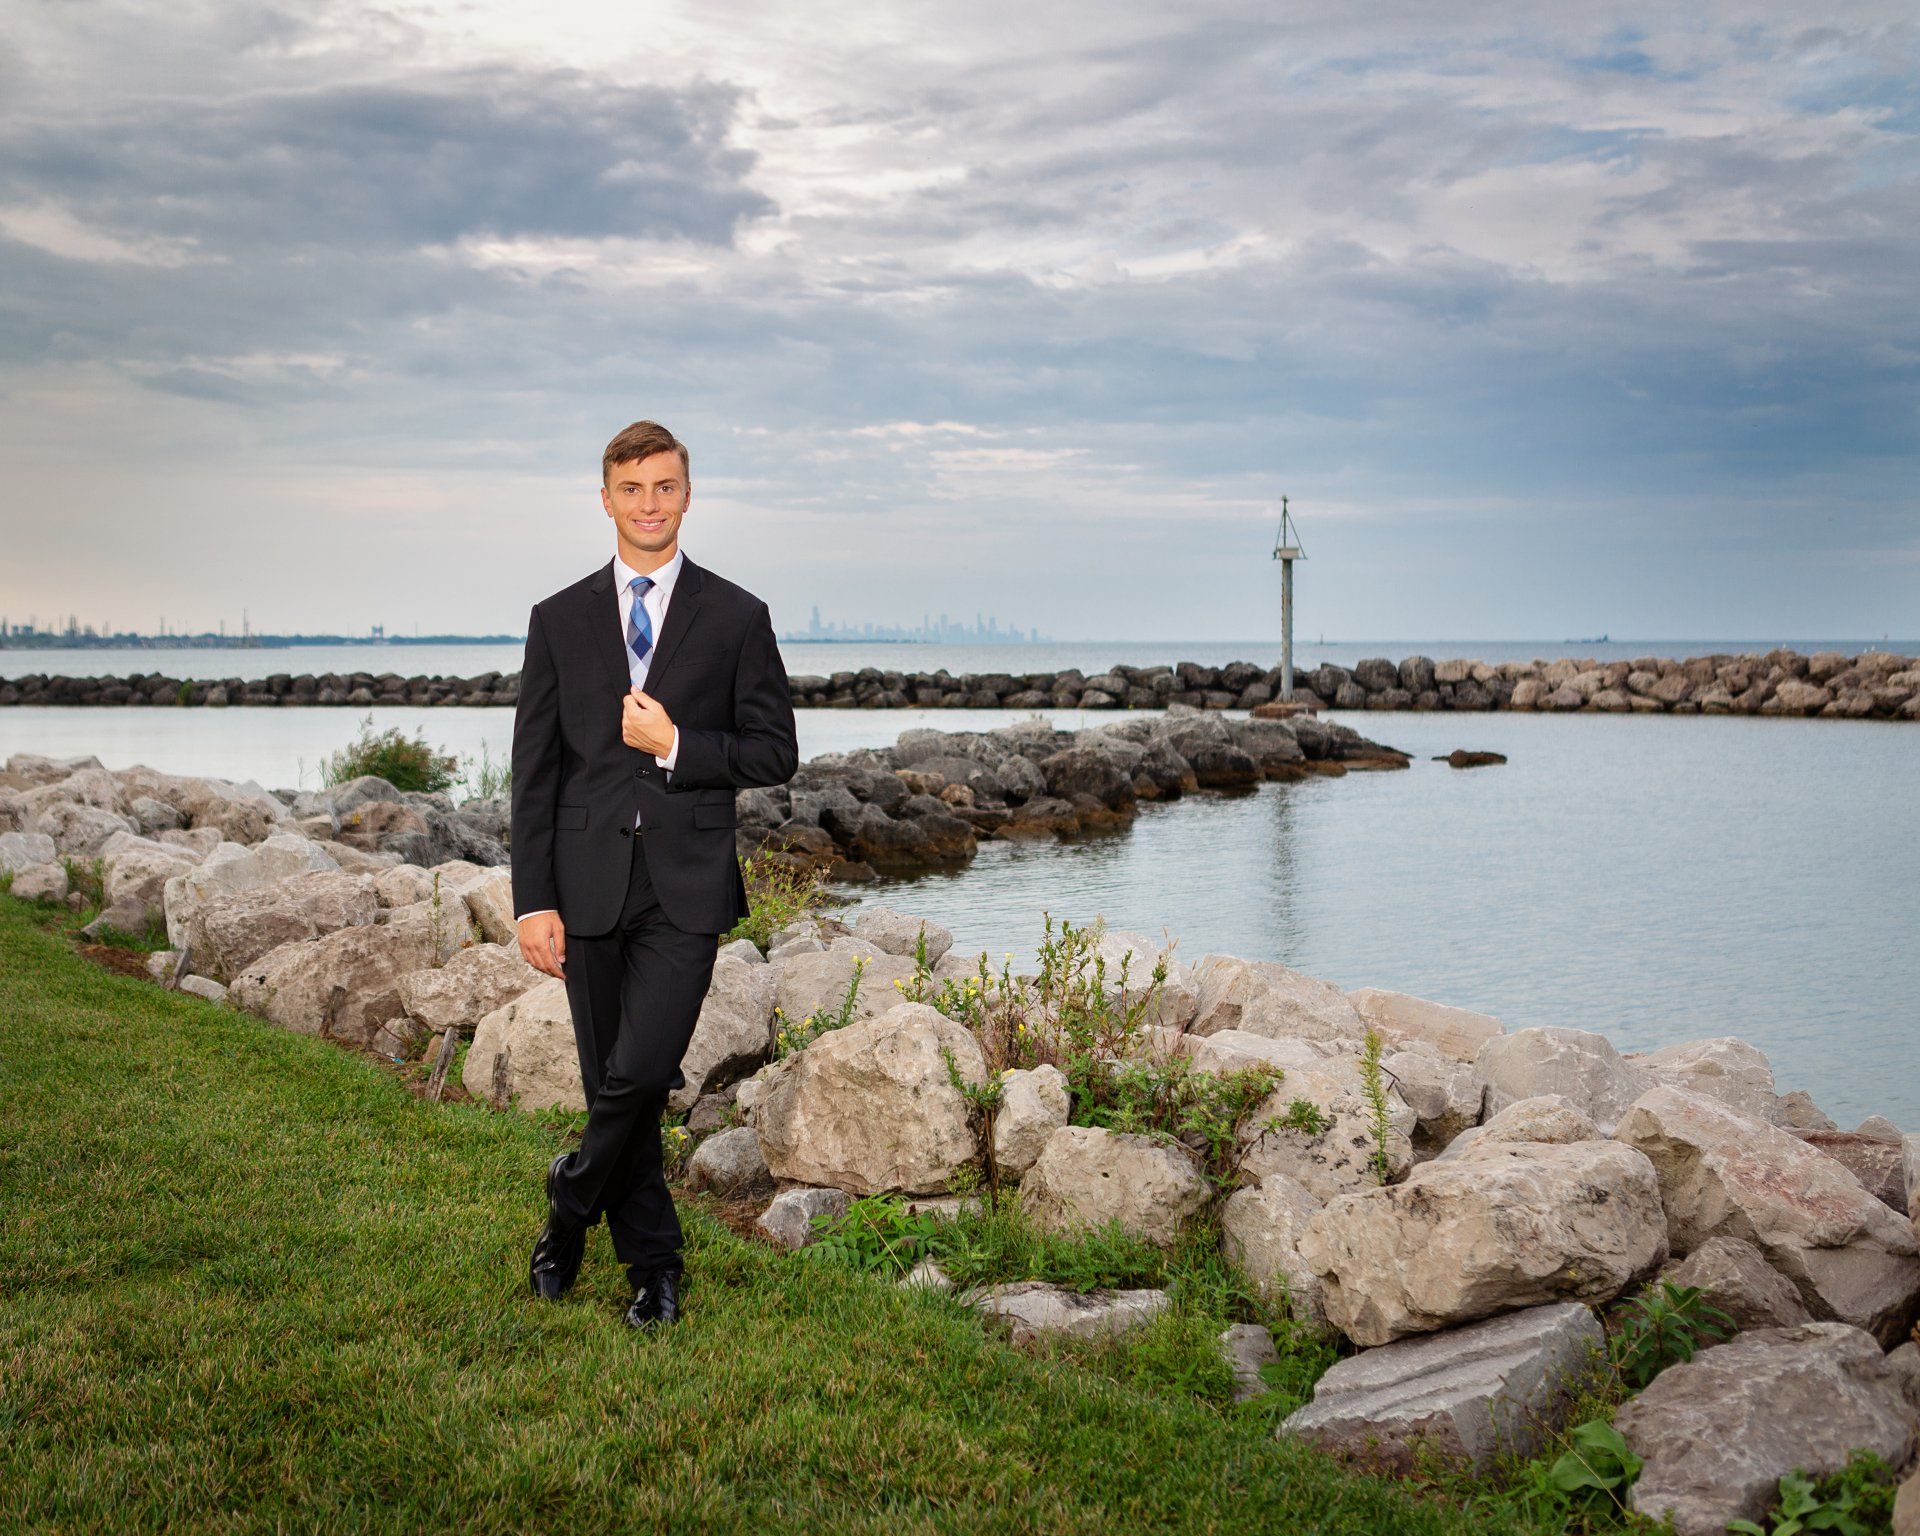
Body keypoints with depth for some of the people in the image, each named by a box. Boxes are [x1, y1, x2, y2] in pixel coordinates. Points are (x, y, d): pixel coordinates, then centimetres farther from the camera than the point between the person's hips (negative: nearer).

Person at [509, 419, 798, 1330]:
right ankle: (653, 1263, 23)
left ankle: (570, 1205, 15)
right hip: (589, 885, 2)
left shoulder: (736, 618, 4)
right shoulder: (559, 620, 7)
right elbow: (534, 771, 5)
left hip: (687, 884, -2)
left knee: (640, 1074, -13)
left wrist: (676, 748, -12)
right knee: (611, 1082, 8)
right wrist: (533, 901, -2)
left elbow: (775, 751, 3)